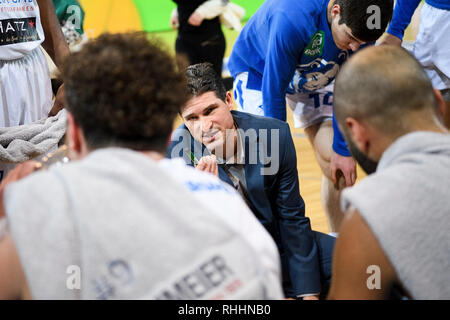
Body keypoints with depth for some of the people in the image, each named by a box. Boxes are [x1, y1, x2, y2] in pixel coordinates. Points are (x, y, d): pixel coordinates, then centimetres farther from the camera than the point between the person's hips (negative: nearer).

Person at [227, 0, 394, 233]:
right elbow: (273, 93, -31)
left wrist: (343, 149, -13)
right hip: (259, 72, -4)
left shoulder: (360, 26, -27)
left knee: (337, 165, -5)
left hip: (316, 75, 4)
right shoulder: (291, 21, -43)